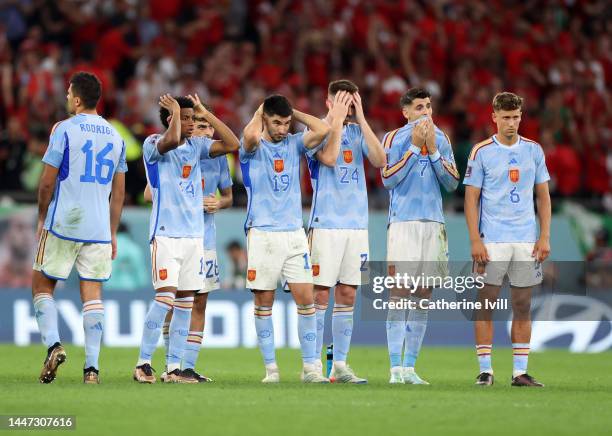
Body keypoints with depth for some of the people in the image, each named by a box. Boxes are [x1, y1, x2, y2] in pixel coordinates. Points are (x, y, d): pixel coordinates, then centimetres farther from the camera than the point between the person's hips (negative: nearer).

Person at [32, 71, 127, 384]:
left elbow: (47, 182, -6)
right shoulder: (115, 136, 10)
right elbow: (119, 191, 13)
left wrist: (42, 218, 8)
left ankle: (53, 344, -10)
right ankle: (92, 367, -3)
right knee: (92, 293, 4)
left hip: (63, 223, -4)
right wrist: (112, 234, 18)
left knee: (42, 285, 10)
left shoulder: (64, 129, -6)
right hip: (99, 228, 4)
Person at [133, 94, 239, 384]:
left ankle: (174, 367, 8)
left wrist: (206, 113, 5)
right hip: (166, 234, -6)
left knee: (185, 302, 4)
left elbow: (232, 144, 4)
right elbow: (171, 140, -27)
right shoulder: (153, 145, -5)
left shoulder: (196, 146, 13)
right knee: (165, 297, -15)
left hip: (195, 234, 6)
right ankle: (143, 363, -7)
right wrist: (175, 112, -10)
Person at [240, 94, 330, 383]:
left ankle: (310, 367, 0)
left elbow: (322, 130, -7)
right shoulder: (253, 148, -1)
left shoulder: (294, 144, 10)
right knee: (264, 303, 1)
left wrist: (295, 113, 4)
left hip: (294, 233, 3)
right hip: (262, 234, -3)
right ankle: (270, 368, 7)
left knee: (306, 299, -3)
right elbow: (250, 136, -25)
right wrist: (259, 113, -6)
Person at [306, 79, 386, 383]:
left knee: (347, 295, 6)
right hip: (326, 224, -5)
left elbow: (380, 161, -4)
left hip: (356, 224, 5)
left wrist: (361, 119, -5)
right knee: (320, 295, -6)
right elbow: (329, 157, -20)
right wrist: (338, 120, -11)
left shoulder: (357, 131, 12)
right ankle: (313, 365, -3)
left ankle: (339, 366, 10)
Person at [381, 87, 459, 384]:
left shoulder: (441, 139, 12)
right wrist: (415, 146, -10)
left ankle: (409, 367, 9)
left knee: (422, 295, 4)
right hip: (403, 222, -4)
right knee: (399, 292, -11)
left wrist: (433, 150, -5)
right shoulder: (394, 138, 1)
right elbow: (388, 179, -9)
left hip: (433, 223, 4)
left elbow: (452, 184, 6)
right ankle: (395, 368, -12)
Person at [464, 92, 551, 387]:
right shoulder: (481, 152, -1)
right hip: (492, 240, -3)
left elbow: (543, 196, 11)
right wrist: (475, 241, -10)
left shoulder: (533, 150, 8)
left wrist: (545, 237, 2)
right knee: (486, 304, -3)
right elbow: (471, 199, -2)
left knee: (522, 306, 4)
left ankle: (520, 371, 8)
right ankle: (485, 370, 2)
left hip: (526, 241, 3)